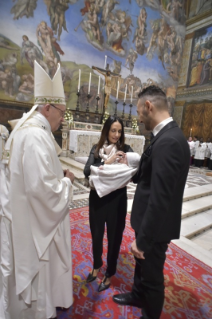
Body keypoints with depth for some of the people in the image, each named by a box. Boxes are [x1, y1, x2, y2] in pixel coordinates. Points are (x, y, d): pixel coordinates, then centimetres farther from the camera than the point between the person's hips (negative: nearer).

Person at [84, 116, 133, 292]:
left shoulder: (126, 149, -5)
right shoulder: (96, 149, -2)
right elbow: (87, 171, -13)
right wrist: (106, 162, -24)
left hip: (117, 198, -2)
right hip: (97, 197, 2)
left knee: (114, 236, 13)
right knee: (96, 234, 20)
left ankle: (109, 274, 39)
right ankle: (97, 266, 49)